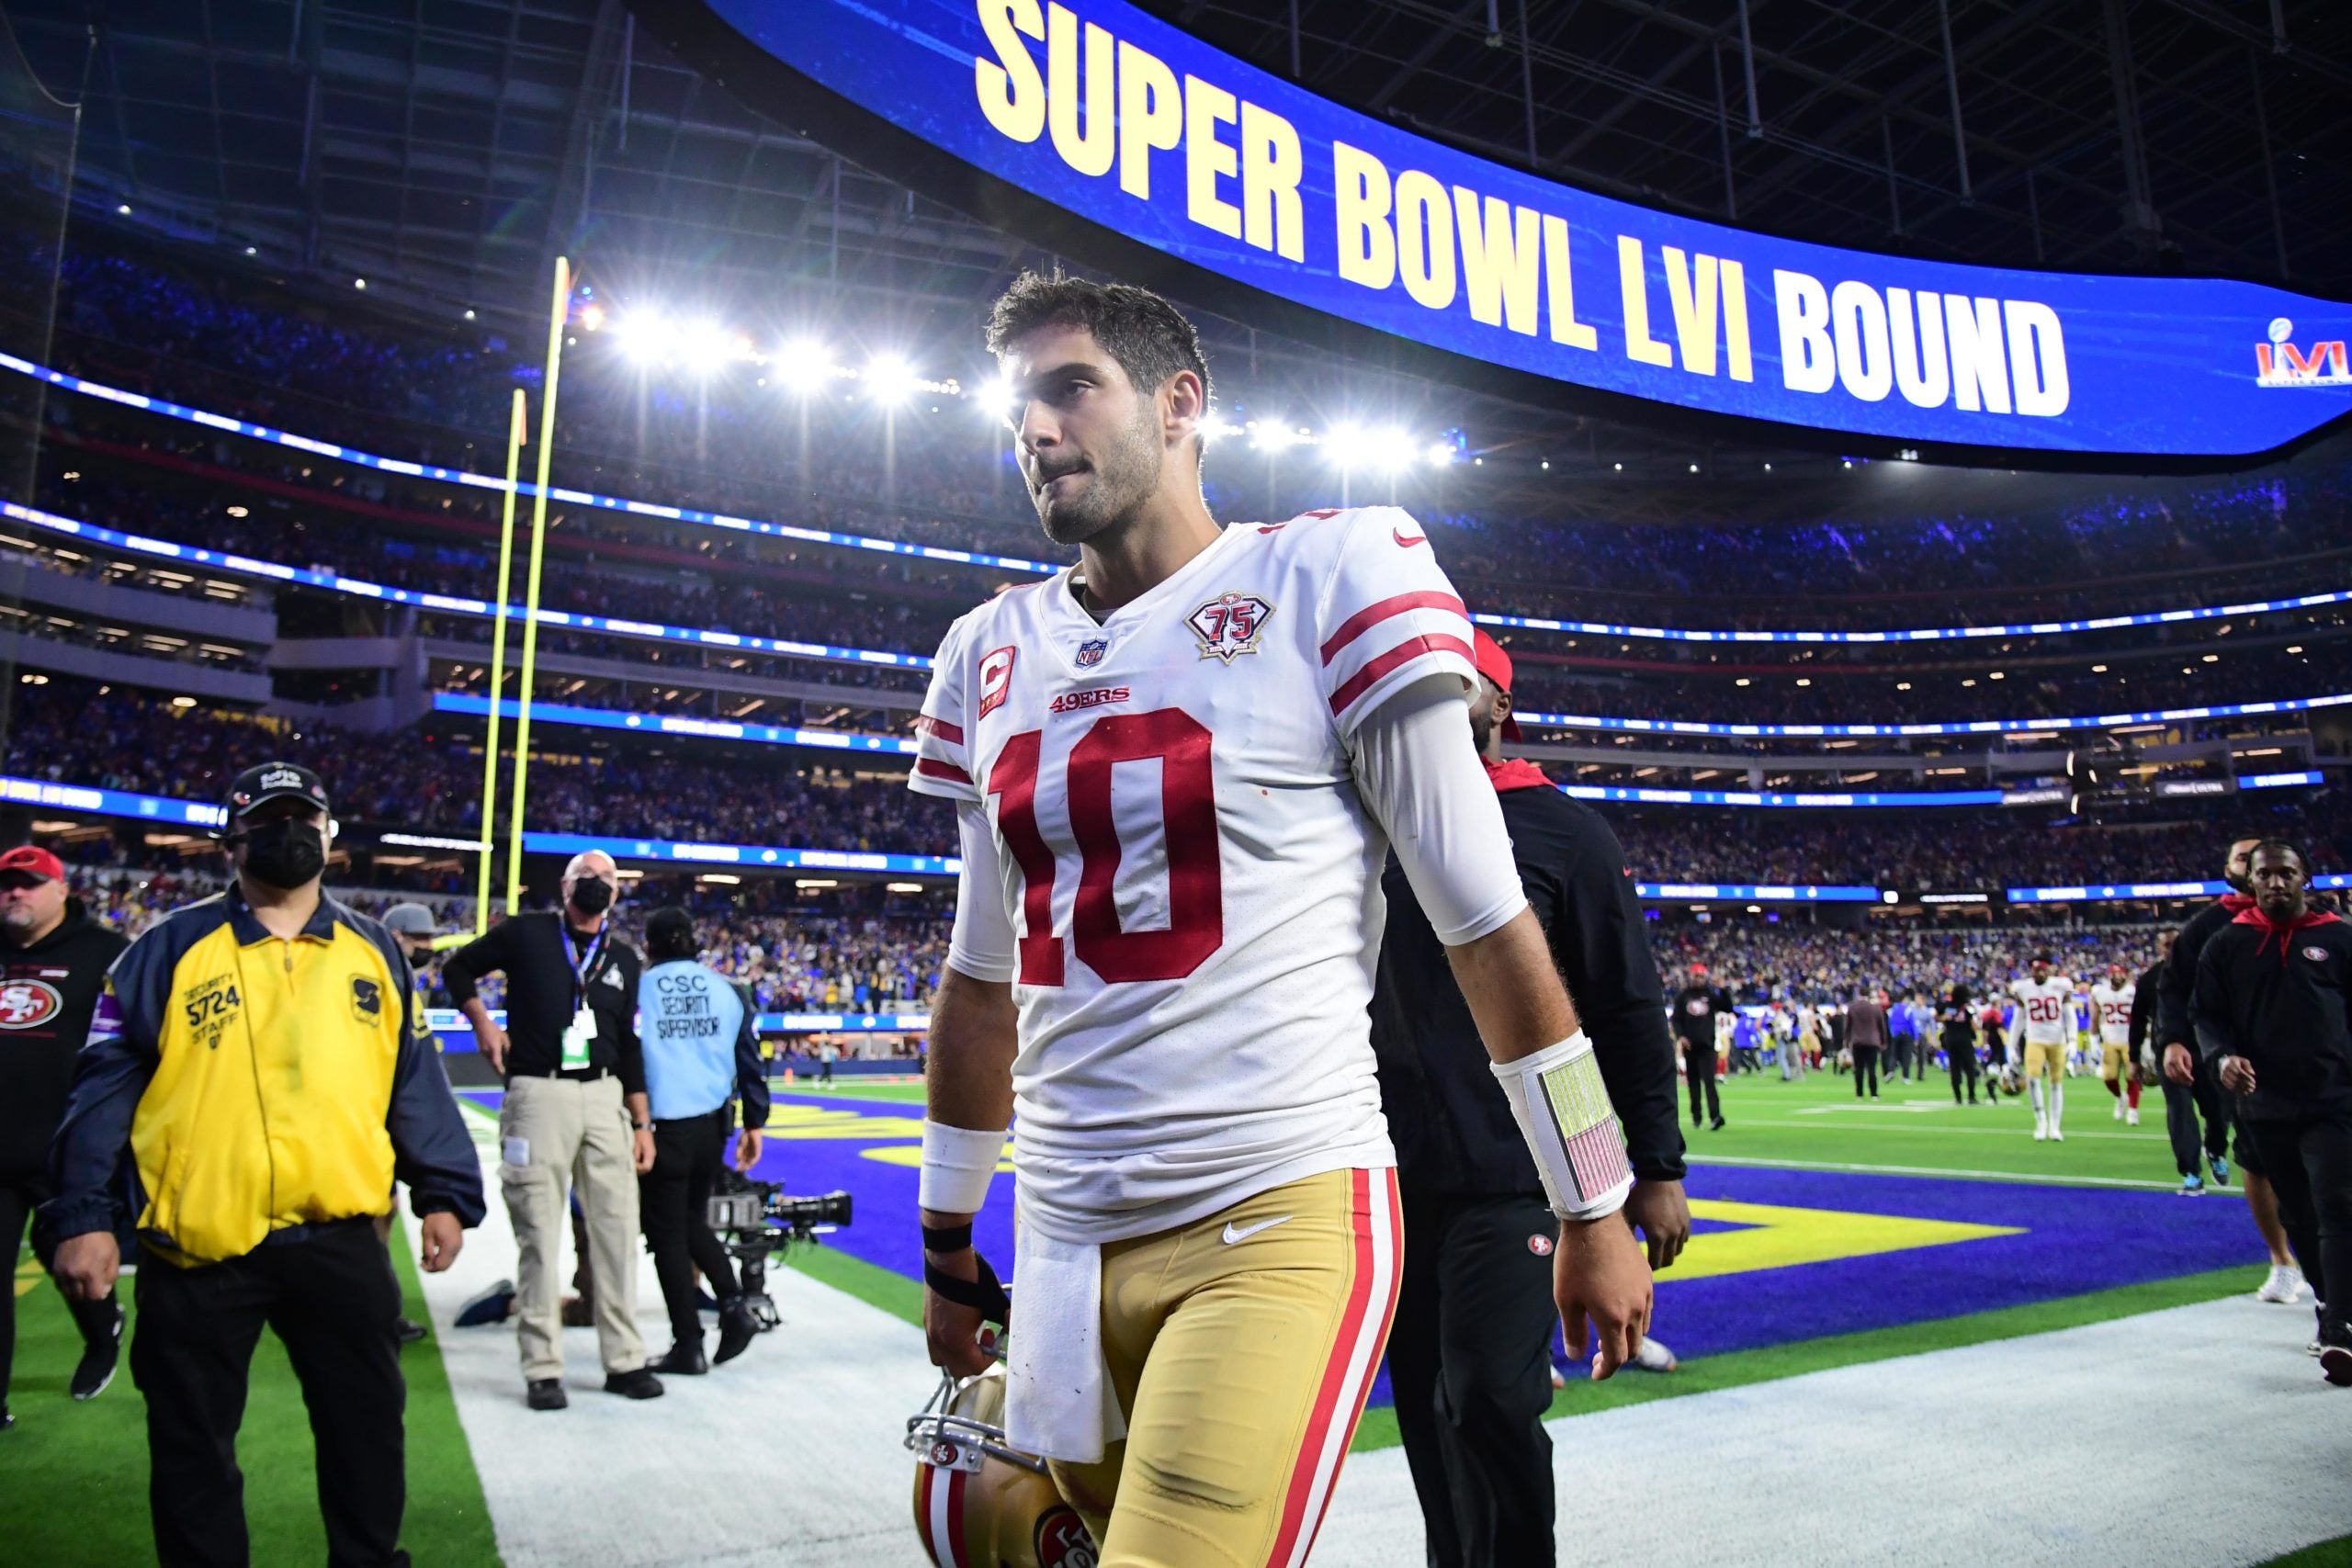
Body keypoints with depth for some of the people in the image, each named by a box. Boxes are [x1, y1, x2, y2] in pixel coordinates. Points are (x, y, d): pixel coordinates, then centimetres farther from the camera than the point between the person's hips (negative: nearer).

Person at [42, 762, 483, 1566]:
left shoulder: (375, 951, 8)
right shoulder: (171, 948, 0)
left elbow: (416, 1082, 9)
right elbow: (106, 1084, -1)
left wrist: (443, 1191, 4)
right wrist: (83, 1214, -6)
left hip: (341, 1238, 2)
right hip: (199, 1245, -2)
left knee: (368, 1431, 13)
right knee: (193, 1447, 13)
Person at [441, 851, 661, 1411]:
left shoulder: (624, 959, 13)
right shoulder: (525, 933, 2)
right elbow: (457, 968, 13)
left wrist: (642, 1123, 11)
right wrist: (483, 1024, -2)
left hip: (605, 1097, 4)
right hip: (538, 1094, -4)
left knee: (617, 1229, 5)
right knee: (539, 1235, 0)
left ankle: (624, 1359, 16)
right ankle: (542, 1368, 10)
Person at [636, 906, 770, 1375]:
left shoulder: (637, 990, -3)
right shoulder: (726, 989, 5)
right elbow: (750, 1060, 6)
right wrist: (754, 1124, 14)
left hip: (662, 1127, -4)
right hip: (713, 1123, 4)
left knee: (667, 1231, 7)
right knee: (693, 1220, 22)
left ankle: (688, 1345, 11)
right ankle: (733, 1304, 4)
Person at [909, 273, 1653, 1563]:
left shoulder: (1325, 580, -6)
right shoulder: (991, 655, 11)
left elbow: (1487, 929, -4)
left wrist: (1594, 1211, 1)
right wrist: (947, 1245, 22)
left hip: (1280, 1223, -6)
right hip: (1064, 1238, 6)